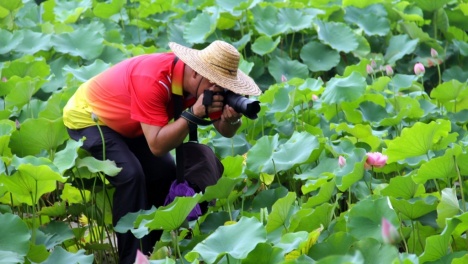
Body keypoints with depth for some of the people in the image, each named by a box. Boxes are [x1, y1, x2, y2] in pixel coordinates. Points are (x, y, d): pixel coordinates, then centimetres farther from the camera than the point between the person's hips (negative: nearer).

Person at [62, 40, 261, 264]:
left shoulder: (200, 82, -16)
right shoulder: (153, 80, -39)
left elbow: (224, 131, -9)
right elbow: (157, 146, -41)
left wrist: (232, 119, -31)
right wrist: (194, 113, -46)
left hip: (125, 123, 8)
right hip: (87, 116, -8)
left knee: (165, 173, -1)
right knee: (130, 175, -24)